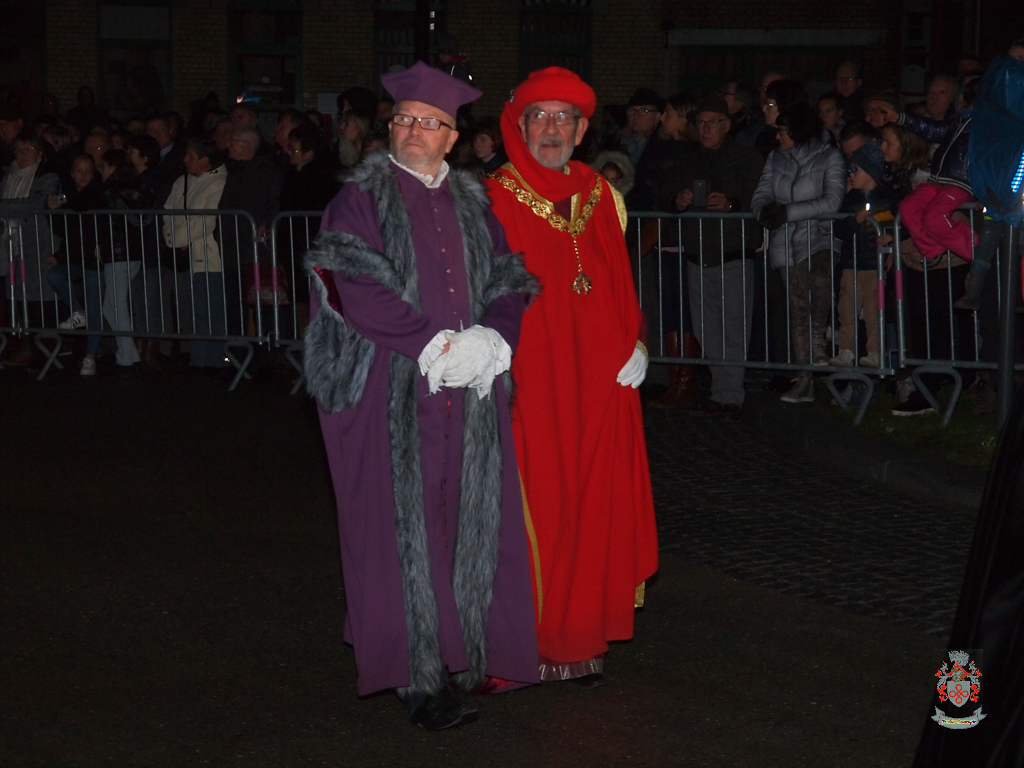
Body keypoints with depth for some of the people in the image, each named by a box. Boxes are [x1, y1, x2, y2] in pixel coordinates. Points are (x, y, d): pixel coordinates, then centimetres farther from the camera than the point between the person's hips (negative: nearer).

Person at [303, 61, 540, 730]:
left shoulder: (471, 201, 14)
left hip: (470, 390, 5)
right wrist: (435, 344, -17)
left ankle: (469, 654, 13)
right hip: (392, 391, -4)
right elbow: (358, 290, -11)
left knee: (471, 522, 4)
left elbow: (509, 281, 11)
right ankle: (420, 676, -1)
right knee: (404, 529, -4)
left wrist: (490, 338, -9)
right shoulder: (361, 199, 0)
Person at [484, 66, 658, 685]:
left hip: (601, 385, 5)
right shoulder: (494, 200, -3)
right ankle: (531, 639, 7)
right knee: (534, 507, -4)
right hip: (528, 386, -5)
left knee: (597, 506, 6)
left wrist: (639, 343, 7)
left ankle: (585, 636, 16)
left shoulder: (603, 198, 12)